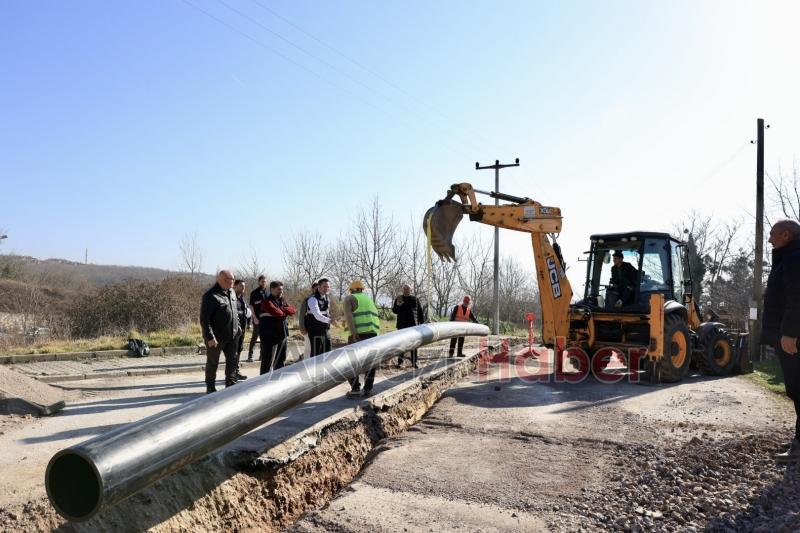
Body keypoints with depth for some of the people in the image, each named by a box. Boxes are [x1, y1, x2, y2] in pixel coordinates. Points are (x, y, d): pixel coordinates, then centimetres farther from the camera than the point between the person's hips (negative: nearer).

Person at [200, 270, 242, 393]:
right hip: (216, 337, -7)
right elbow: (204, 319, -20)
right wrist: (210, 337, -24)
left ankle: (231, 385, 23)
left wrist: (237, 326, 16)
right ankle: (210, 388, 20)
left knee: (232, 361, 11)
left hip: (232, 335, 7)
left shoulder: (231, 292, 8)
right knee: (213, 362, 7)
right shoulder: (211, 295, -18)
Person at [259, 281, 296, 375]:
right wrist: (286, 312, -5)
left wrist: (282, 310, -14)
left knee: (281, 360, 18)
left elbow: (292, 310, 2)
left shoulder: (283, 301, 15)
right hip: (270, 335, -8)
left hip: (282, 334, 8)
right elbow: (277, 312, -24)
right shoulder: (267, 302, -10)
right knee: (268, 361, -7)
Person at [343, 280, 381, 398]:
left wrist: (353, 333, -20)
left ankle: (355, 388, -3)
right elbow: (375, 316, 20)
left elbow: (348, 315, -13)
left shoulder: (348, 299, 4)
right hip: (372, 332, 5)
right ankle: (368, 389, 8)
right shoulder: (368, 299, 23)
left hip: (358, 333, -5)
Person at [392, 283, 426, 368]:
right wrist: (398, 306, -19)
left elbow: (420, 312, 8)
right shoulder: (398, 299, 5)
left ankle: (414, 362, 12)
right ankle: (400, 362, 6)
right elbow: (394, 311, 1)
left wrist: (422, 322, 3)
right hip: (402, 325, 0)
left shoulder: (415, 299, 5)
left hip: (413, 325, 0)